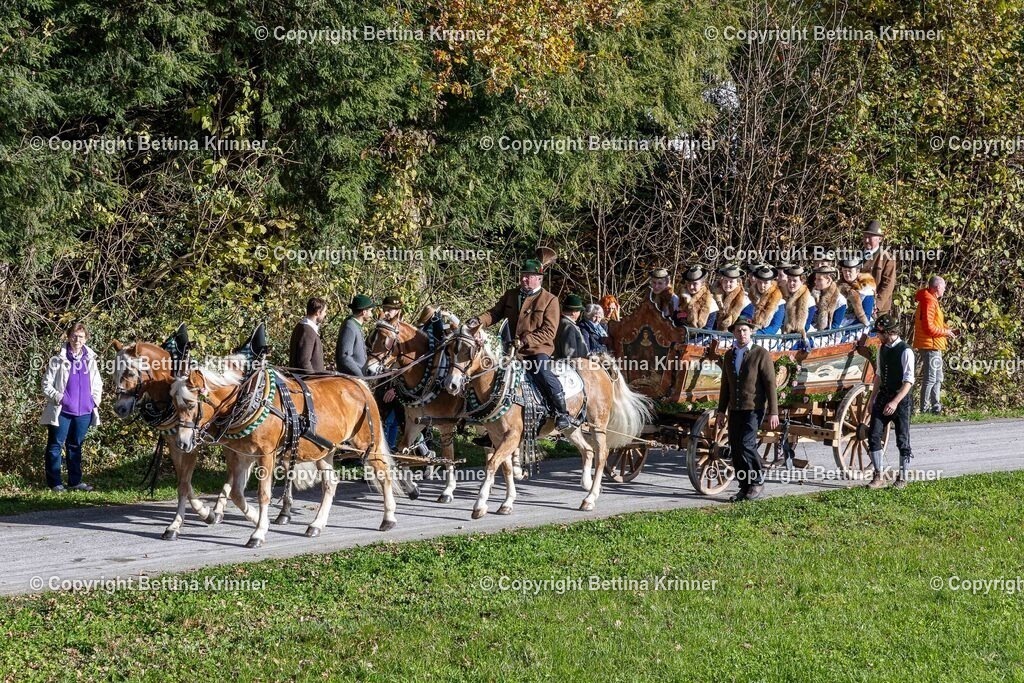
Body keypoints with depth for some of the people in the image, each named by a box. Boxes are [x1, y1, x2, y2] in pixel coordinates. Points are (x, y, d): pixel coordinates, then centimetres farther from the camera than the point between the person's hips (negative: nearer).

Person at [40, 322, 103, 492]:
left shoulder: (90, 360, 7)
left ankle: (75, 481, 19)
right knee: (55, 446, 2)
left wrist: (95, 400, 3)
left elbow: (97, 384, 17)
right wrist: (58, 397, -17)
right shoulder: (58, 360, -6)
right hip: (62, 411, -4)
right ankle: (54, 482, 7)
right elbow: (46, 384, -5)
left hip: (84, 412, 4)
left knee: (75, 446, 13)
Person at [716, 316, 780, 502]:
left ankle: (758, 481, 0)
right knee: (735, 450, 2)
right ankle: (745, 488, 10)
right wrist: (721, 410, 13)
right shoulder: (729, 355, 13)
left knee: (746, 445, -17)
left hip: (753, 409, -6)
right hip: (734, 410, 6)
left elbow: (770, 384, -7)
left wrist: (773, 412, -11)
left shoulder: (761, 354, -4)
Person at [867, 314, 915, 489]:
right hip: (883, 396, 6)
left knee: (902, 440, 5)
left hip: (901, 399, -6)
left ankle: (902, 478, 17)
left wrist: (895, 402, -25)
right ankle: (878, 476, 6)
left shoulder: (905, 351, -15)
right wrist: (872, 399, 16)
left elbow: (908, 381, -18)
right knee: (873, 435, -1)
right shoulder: (882, 349, 7)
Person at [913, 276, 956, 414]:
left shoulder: (930, 300, 16)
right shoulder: (929, 302, -17)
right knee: (930, 378, -8)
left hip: (934, 346, 11)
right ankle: (924, 408, -5)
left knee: (937, 378, 16)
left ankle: (936, 406, 23)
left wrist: (946, 329, 11)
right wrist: (945, 332, -12)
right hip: (930, 345, -11)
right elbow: (928, 328, -23)